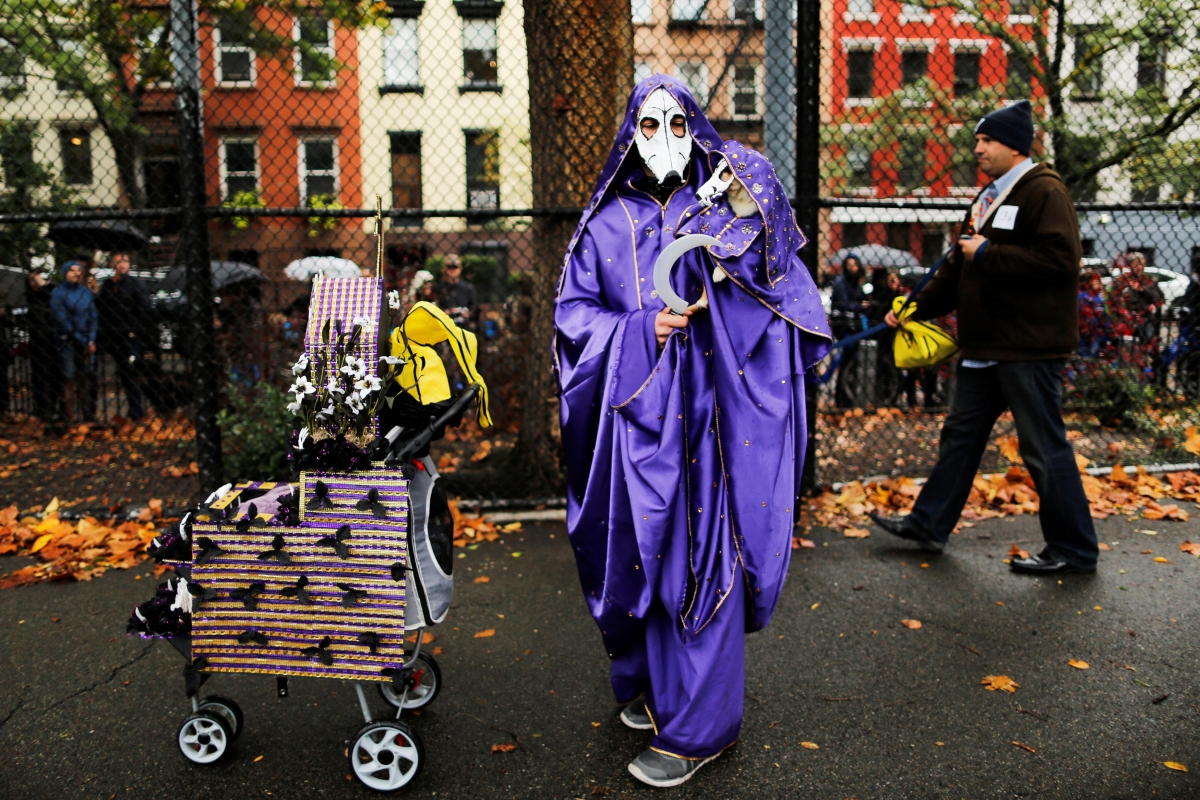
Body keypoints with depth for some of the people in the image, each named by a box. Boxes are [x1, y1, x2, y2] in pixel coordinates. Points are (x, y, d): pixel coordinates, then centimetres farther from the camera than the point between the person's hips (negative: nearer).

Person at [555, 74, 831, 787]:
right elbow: (575, 313, 6)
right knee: (640, 552, 11)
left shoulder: (723, 206, 3)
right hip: (635, 412, 3)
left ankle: (696, 726, 11)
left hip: (708, 412, -2)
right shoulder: (607, 222, 9)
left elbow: (781, 289, -8)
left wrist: (749, 220, -24)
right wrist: (641, 331, -10)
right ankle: (650, 682, 35)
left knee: (699, 555, -1)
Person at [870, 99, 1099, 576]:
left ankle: (1074, 550, 13)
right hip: (987, 344, 10)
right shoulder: (990, 197, 17)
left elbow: (1060, 258, -24)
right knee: (961, 434, 15)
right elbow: (959, 269, 22)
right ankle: (929, 524, 26)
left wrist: (988, 254, -18)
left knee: (1044, 448, -1)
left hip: (1030, 347, -10)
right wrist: (915, 309, 17)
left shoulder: (1044, 191, -12)